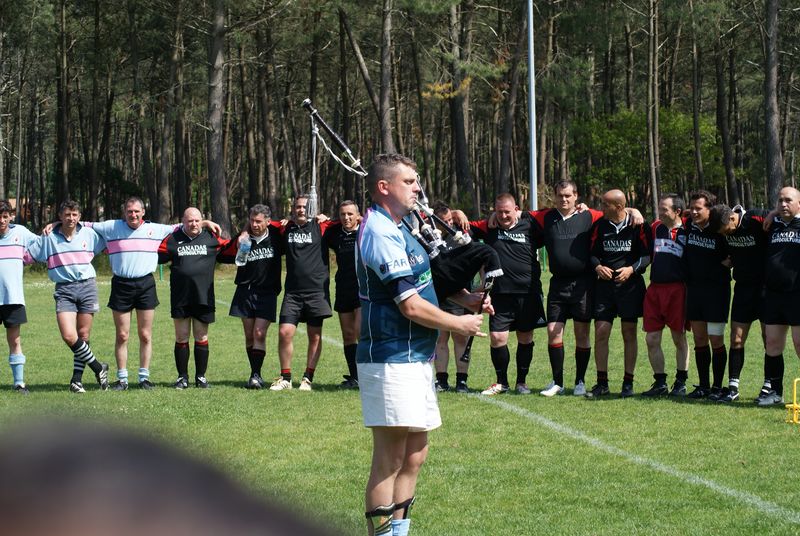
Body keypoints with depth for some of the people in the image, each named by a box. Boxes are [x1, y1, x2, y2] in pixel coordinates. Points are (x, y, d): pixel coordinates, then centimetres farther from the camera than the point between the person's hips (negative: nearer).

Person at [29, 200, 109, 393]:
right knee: (69, 336, -15)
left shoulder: (89, 234, 7)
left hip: (87, 285, 1)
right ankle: (99, 368, 4)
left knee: (83, 336, 1)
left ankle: (77, 379, 12)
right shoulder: (48, 238, 4)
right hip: (64, 290, -1)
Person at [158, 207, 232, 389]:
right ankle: (182, 377, 12)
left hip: (203, 298, 0)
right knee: (181, 338, 4)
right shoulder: (172, 240, 6)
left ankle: (201, 377, 15)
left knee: (201, 338, 6)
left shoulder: (211, 239, 7)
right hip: (180, 298, 0)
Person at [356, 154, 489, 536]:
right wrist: (459, 324, -6)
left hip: (413, 358, 10)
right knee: (390, 460, -7)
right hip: (392, 360, -10)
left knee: (414, 454, 15)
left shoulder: (398, 228, 15)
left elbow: (424, 280, 27)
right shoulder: (381, 233, -17)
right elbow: (411, 306, -20)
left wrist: (463, 298, 8)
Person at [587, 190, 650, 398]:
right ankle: (602, 383, 6)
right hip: (604, 285, 2)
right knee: (600, 332, -3)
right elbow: (592, 253, 11)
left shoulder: (637, 226, -4)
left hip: (631, 285, -2)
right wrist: (597, 266, -9)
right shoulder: (600, 226, 5)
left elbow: (647, 255, -2)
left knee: (629, 334, 3)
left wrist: (632, 269, -17)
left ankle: (628, 383, 11)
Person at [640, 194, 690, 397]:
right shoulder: (656, 228, 11)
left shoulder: (688, 231, -3)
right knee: (651, 339, 2)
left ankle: (681, 383, 13)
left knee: (679, 338, 3)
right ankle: (660, 383, 12)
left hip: (677, 289, -5)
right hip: (654, 288, 5)